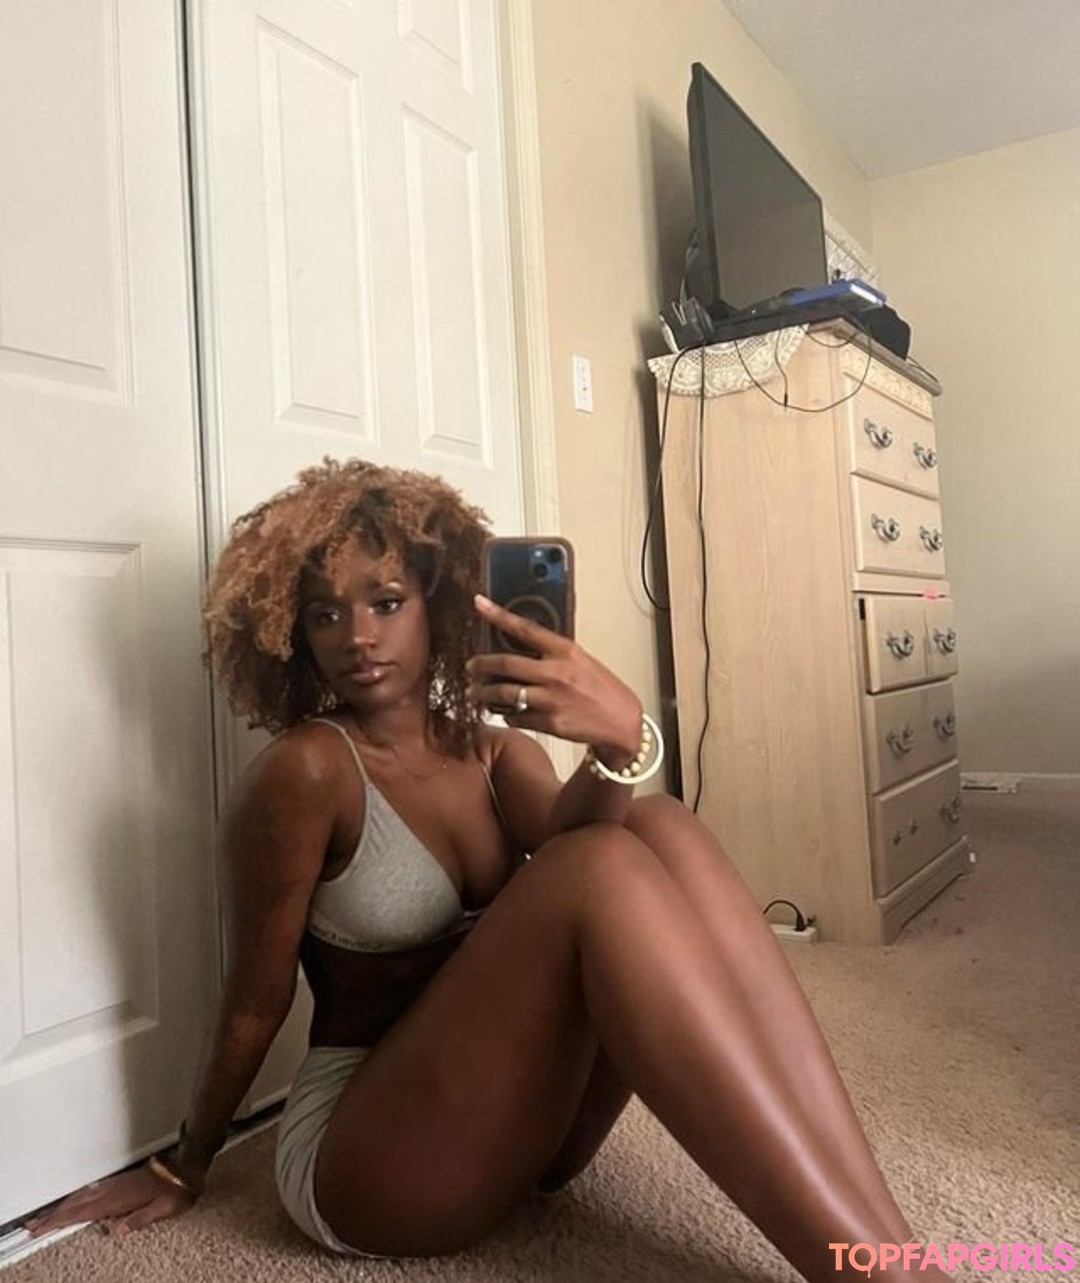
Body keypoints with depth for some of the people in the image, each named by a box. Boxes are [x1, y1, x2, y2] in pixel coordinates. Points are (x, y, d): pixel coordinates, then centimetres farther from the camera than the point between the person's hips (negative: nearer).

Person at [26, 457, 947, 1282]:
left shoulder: (495, 748, 7)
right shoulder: (304, 771, -12)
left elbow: (562, 840, -15)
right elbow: (255, 1004, -4)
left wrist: (619, 746, -36)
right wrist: (185, 1171, 7)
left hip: (527, 1118, 6)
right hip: (369, 1159, -6)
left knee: (658, 825, -20)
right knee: (603, 869, -31)